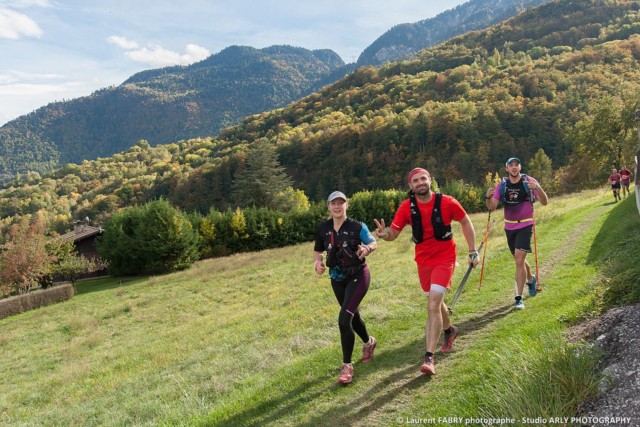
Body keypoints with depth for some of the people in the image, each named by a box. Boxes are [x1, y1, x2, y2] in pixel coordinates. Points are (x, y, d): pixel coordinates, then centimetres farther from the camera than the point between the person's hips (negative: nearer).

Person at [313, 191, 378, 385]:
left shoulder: (358, 227, -14)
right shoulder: (323, 228, -4)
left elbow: (374, 243, -3)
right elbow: (318, 250, 8)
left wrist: (367, 249, -26)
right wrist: (317, 261, -14)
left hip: (358, 276, -5)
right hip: (337, 279, 5)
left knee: (344, 319, -17)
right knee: (353, 316, 20)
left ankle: (347, 365, -2)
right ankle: (368, 342, 52)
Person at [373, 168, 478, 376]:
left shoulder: (447, 202, -14)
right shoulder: (406, 207, -9)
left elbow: (465, 222, 1)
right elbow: (393, 232, -11)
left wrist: (473, 251, 2)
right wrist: (384, 234, -35)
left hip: (444, 259, -4)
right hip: (423, 260, 4)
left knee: (433, 305, -15)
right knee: (435, 302, 21)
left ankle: (429, 357, -10)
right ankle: (449, 330, 52)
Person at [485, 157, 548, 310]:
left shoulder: (529, 181, -8)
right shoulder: (502, 185, 2)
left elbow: (544, 202, -13)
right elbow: (492, 207, -2)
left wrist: (537, 188, -32)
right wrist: (488, 197, -23)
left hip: (525, 226, -4)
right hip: (509, 227, 4)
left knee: (519, 260, -14)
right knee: (519, 259, 19)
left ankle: (519, 298, -7)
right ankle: (531, 279, 49)